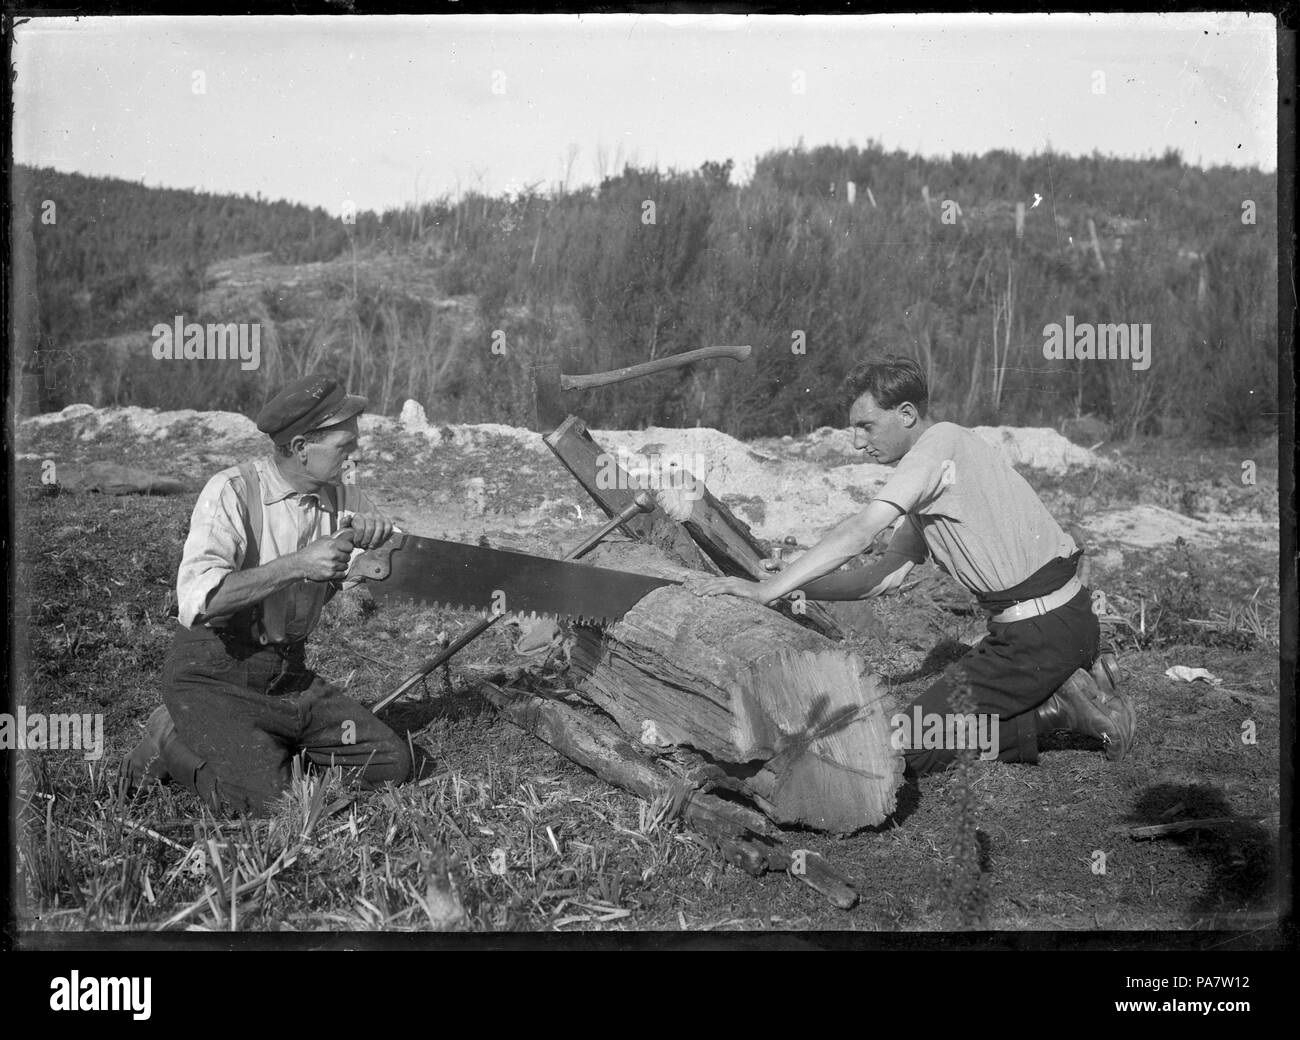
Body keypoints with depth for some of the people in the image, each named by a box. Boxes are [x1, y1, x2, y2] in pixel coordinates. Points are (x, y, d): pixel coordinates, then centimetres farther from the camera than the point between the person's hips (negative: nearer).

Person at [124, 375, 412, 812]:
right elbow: (196, 600, -29)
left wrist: (375, 528, -15)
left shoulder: (339, 496, 3)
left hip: (290, 673, 6)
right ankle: (171, 742, 3)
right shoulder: (232, 492, -16)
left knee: (391, 763, -6)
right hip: (212, 673, -6)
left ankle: (265, 746, 12)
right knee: (261, 797, -25)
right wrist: (297, 565, -33)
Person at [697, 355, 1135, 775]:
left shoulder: (942, 442, -13)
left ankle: (1054, 709, -5)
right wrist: (791, 585, 2)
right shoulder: (929, 489, 16)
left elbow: (859, 533, -21)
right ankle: (1069, 690, 12)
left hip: (1041, 632, -10)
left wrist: (769, 588, -20)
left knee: (913, 747, -5)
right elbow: (885, 576, 11)